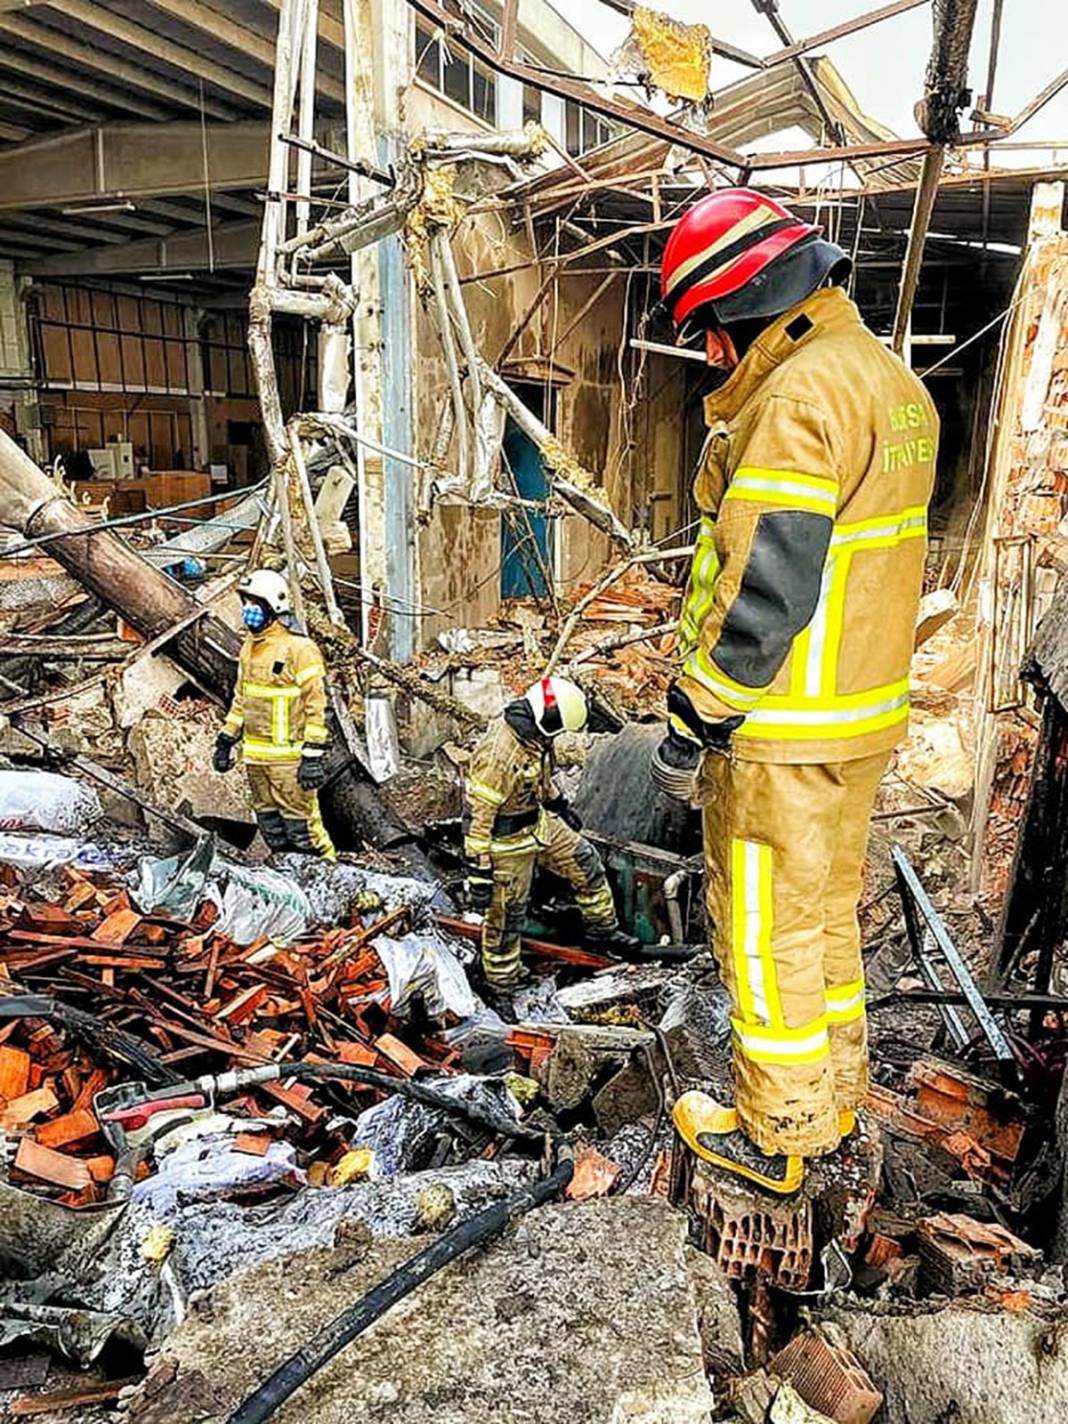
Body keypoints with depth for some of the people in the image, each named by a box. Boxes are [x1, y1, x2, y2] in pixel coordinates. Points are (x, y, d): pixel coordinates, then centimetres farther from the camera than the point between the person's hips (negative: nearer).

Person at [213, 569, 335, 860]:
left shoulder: (298, 648, -14)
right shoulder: (249, 648, 12)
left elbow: (316, 704, -16)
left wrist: (314, 755, -19)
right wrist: (226, 741, 19)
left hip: (289, 757, -8)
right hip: (255, 756, 8)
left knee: (301, 827, -7)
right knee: (272, 830, 16)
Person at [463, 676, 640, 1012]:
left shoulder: (532, 733, -8)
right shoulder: (499, 755, -36)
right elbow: (477, 817, -31)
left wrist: (559, 803, 27)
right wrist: (479, 873, -26)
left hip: (538, 822, 8)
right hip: (507, 842, -8)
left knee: (585, 861, 18)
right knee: (505, 917, 8)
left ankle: (602, 929, 39)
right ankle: (500, 988, 28)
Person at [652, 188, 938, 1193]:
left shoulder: (799, 396, -19)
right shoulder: (894, 384, 12)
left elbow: (763, 590, -25)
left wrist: (694, 720, -16)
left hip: (782, 732, -10)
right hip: (866, 711, 10)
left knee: (765, 930, 6)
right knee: (826, 909, 22)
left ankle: (778, 1136, 24)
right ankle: (836, 1096, 39)